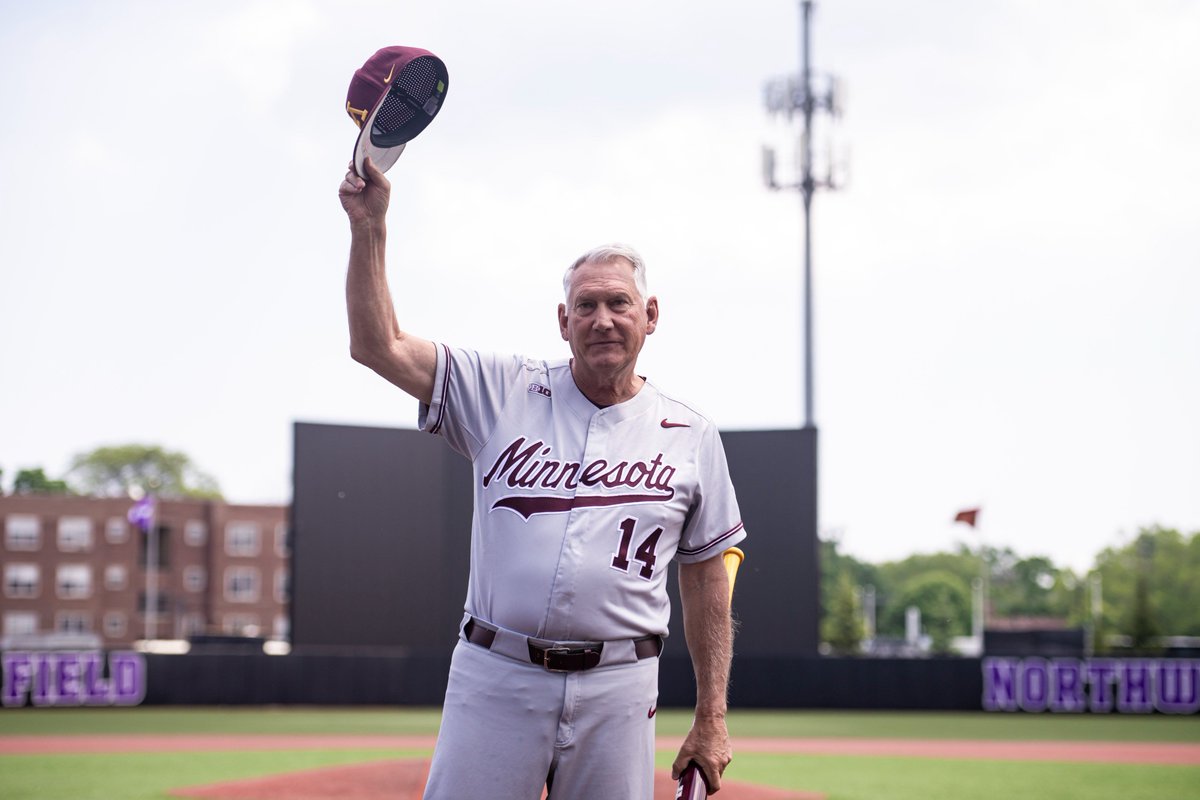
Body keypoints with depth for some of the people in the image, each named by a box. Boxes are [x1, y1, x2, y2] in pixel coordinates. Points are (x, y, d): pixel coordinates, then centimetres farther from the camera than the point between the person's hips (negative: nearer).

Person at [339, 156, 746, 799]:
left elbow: (706, 577, 11)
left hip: (617, 692, 1)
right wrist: (369, 226, -9)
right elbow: (378, 345, 1)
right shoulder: (503, 394, 7)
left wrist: (710, 718, 8)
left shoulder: (690, 436, 8)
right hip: (495, 679, -1)